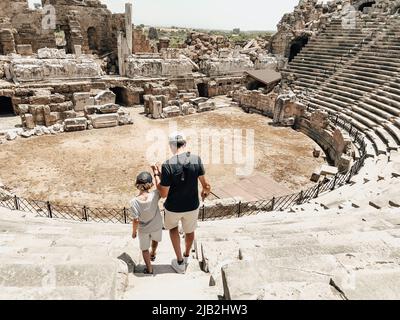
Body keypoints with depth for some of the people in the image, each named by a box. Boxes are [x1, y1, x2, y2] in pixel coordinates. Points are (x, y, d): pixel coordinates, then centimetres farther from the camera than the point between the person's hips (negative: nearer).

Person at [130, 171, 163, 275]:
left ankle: (149, 269, 35)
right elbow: (159, 186, -6)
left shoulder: (134, 201, -29)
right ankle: (153, 254, 60)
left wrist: (134, 231, -5)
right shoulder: (154, 195, -28)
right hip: (156, 226, 2)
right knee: (155, 239, 34)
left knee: (145, 249, 23)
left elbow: (136, 220, -22)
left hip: (143, 230, -2)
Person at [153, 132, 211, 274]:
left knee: (173, 228, 29)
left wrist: (158, 176, -4)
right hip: (192, 206, 2)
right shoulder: (196, 159, -16)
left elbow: (163, 194, -17)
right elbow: (205, 184, -6)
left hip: (173, 207, -2)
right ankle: (186, 256, 54)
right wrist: (206, 191, 17)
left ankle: (180, 262, 34)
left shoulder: (167, 165, -24)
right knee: (190, 231, 28)